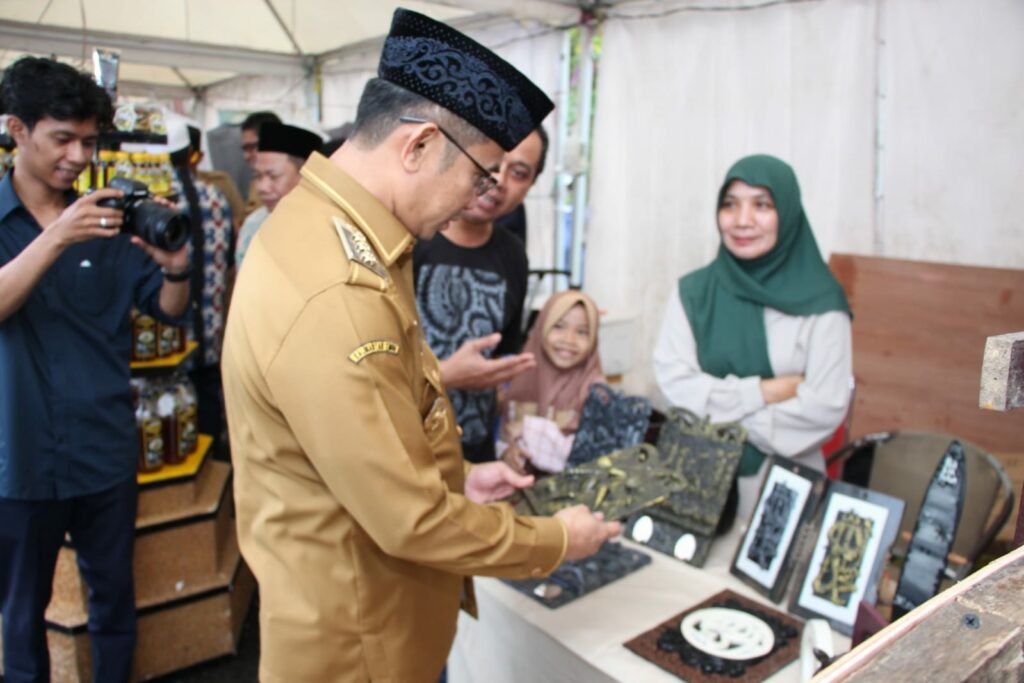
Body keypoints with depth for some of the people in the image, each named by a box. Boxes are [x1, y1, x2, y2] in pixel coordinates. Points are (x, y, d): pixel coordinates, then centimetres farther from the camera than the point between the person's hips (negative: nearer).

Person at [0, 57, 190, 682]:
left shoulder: (110, 220, 3)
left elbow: (168, 310, 1)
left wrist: (175, 265, -20)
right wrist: (57, 238, -32)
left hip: (106, 450, 2)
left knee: (116, 598, 15)